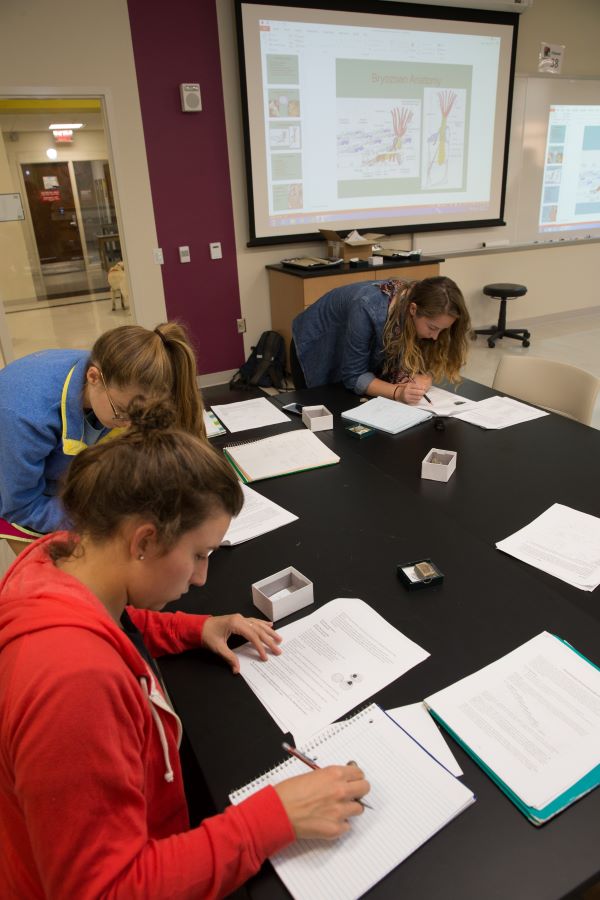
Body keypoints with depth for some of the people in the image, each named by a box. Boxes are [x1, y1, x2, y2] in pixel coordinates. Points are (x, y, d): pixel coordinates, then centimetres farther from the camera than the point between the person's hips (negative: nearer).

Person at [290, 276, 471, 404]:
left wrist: (424, 379, -38)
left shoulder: (424, 313, -24)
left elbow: (428, 363, -16)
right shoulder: (368, 309, -40)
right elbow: (353, 376, -35)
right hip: (317, 352, -4)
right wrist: (397, 392, -48)